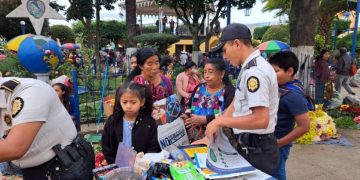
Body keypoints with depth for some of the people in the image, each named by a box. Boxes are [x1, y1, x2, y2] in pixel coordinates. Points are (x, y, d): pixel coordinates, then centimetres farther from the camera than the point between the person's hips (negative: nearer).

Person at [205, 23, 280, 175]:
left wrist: (220, 120, -22)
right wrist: (216, 126, 4)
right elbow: (236, 104, 12)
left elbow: (261, 120, -29)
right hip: (248, 145, 9)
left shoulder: (255, 71, -22)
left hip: (257, 149, -9)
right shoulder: (249, 68, 10)